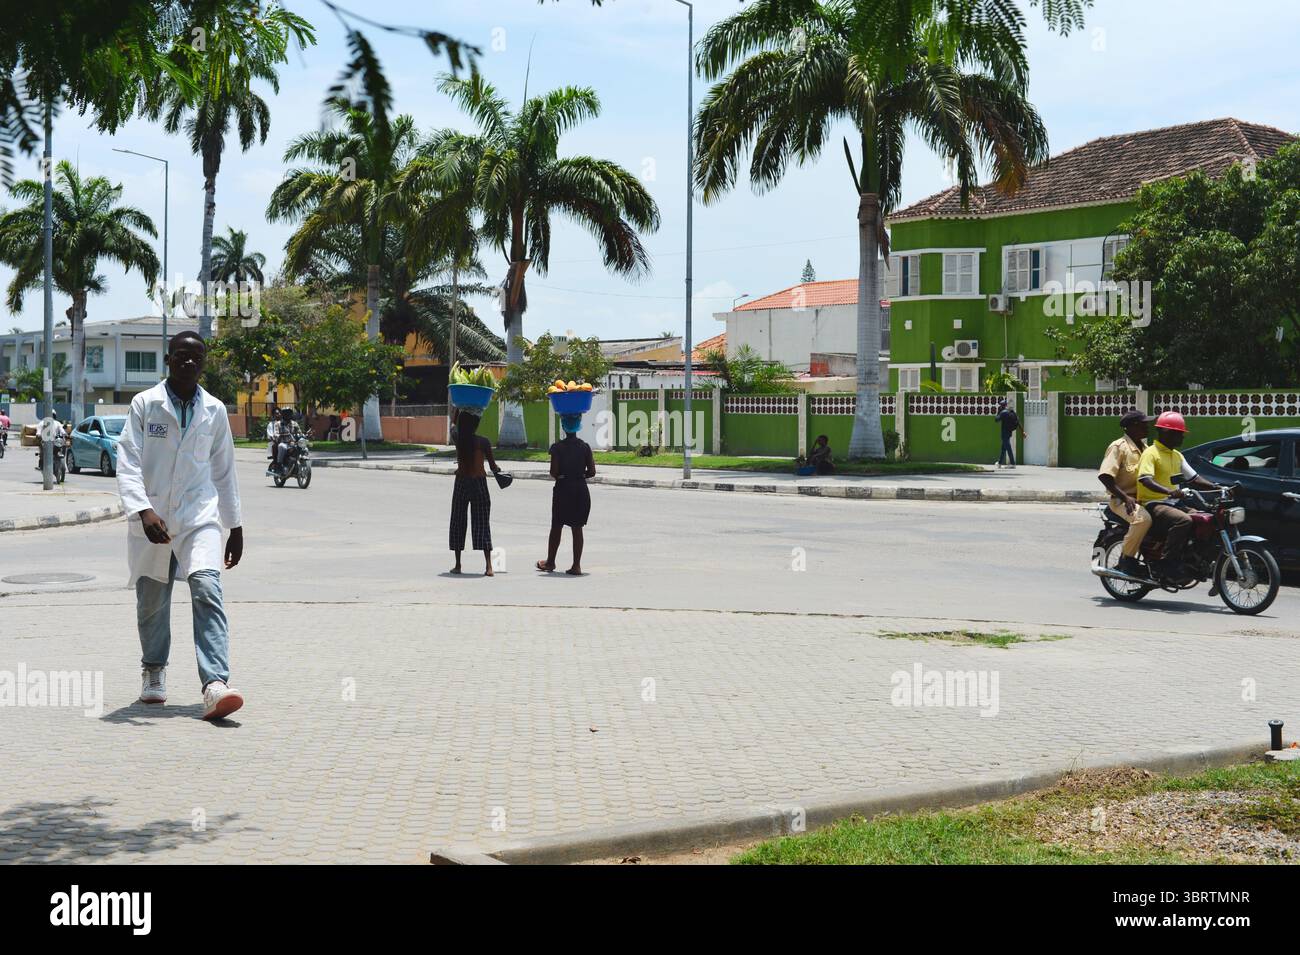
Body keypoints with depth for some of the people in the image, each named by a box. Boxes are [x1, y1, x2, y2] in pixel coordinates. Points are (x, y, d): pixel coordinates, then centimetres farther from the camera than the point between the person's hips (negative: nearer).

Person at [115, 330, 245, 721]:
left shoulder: (214, 411, 8)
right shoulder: (145, 404, -1)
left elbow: (224, 471, 15)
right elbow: (127, 462, -9)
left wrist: (236, 526, 16)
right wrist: (143, 510, -24)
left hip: (199, 517, 0)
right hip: (151, 519, 0)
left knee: (207, 592, -18)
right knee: (152, 601, 10)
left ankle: (215, 685, -27)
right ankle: (154, 672, 36)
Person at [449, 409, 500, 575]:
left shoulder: (457, 439, -2)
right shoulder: (483, 442, -9)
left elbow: (455, 424, 21)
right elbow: (493, 465, -3)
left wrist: (460, 409, 28)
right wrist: (496, 470, 19)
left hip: (461, 483, 2)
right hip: (479, 482, -2)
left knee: (458, 522, 12)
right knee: (482, 523, 0)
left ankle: (458, 564, 13)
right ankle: (488, 566, -9)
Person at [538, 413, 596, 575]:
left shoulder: (557, 447, -9)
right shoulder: (585, 447, -2)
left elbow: (554, 472, -12)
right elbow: (592, 472, -3)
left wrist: (560, 476, 10)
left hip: (563, 489, -2)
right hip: (581, 489, 2)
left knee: (556, 527, 11)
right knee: (577, 528, 5)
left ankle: (550, 562, 23)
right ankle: (576, 565, 2)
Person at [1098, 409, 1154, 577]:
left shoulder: (1144, 448, 19)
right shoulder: (1118, 447, -9)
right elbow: (1104, 476, -18)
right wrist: (1125, 497, -25)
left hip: (1142, 498, 9)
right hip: (1121, 500, -9)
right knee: (1143, 519, -35)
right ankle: (1126, 559, -20)